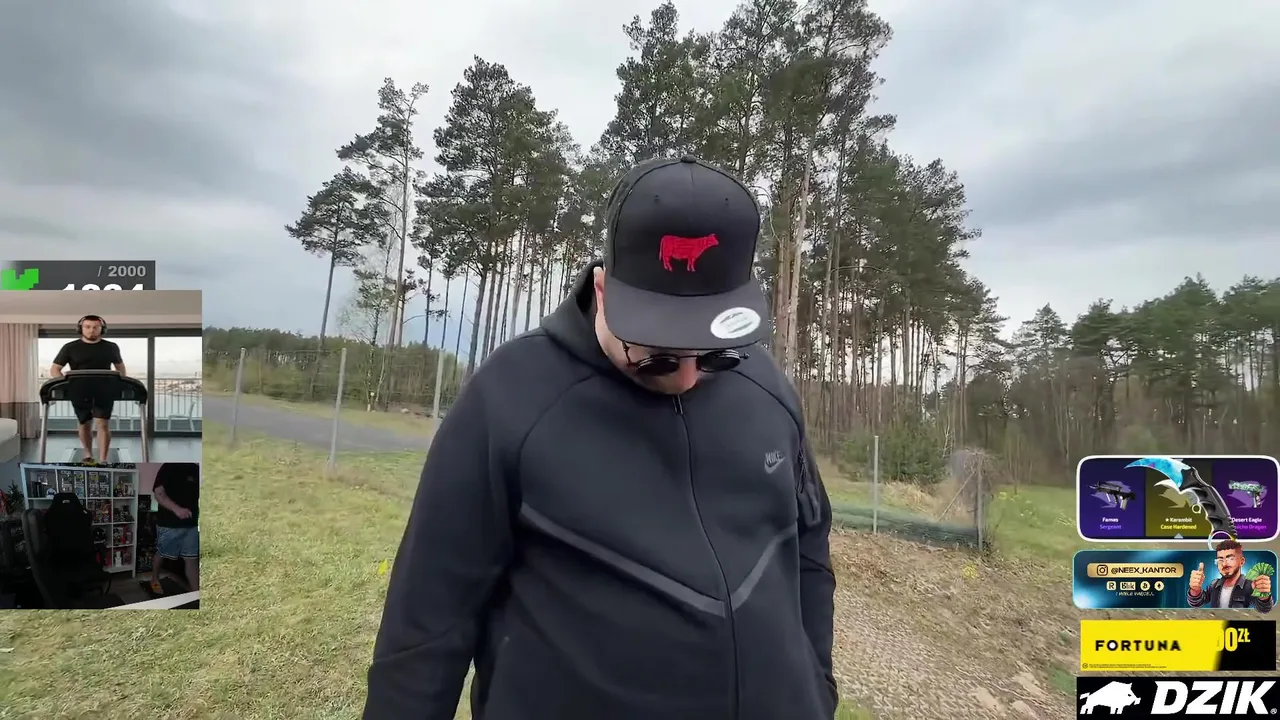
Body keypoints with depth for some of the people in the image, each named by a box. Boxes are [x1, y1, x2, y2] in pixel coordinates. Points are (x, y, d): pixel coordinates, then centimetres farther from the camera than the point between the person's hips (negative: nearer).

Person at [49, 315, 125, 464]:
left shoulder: (111, 347, 7)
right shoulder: (70, 348, 3)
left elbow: (120, 366, 19)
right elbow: (54, 369, 3)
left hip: (104, 391, -1)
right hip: (79, 392, 1)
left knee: (103, 424, -11)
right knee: (84, 424, 13)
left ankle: (103, 461, -13)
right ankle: (88, 455, 33)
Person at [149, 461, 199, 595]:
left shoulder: (196, 470, 6)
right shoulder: (168, 468, -9)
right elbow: (158, 493, -17)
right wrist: (176, 509, -29)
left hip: (191, 524, 4)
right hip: (169, 523, -4)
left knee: (191, 559, 3)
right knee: (161, 554, 17)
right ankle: (154, 580, 42)